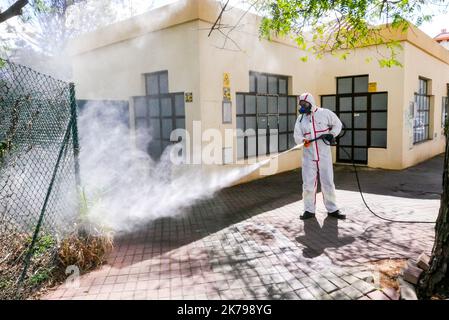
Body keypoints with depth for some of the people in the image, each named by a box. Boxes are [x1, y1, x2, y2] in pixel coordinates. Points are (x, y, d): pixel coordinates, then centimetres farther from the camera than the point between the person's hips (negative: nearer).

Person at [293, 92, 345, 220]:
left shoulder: (325, 113, -4)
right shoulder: (300, 118, 6)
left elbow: (337, 124, 10)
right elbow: (297, 136, -1)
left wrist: (332, 134, -6)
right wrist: (303, 140, -23)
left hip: (324, 155, -2)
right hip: (308, 156, 2)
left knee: (328, 183, 6)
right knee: (308, 184, 1)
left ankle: (332, 209, 20)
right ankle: (309, 210, 14)